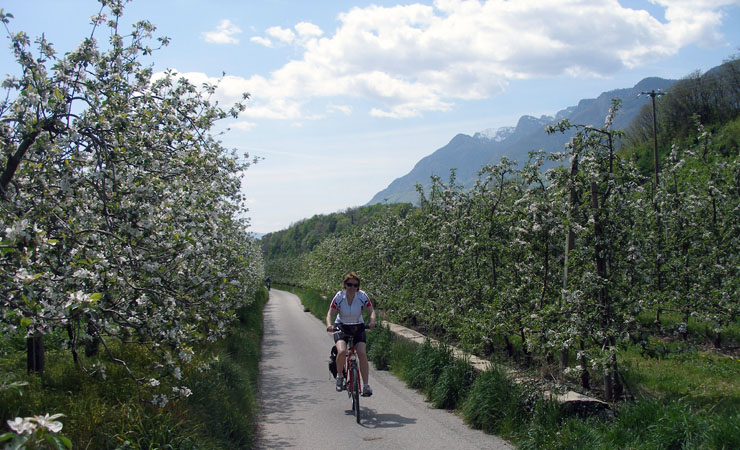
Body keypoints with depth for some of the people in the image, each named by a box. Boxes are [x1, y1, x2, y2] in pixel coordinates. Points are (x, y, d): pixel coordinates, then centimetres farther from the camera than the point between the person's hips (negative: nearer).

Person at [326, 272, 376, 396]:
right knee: (342, 351, -27)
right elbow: (330, 313, -17)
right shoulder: (339, 296, -16)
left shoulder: (362, 296, -14)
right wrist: (329, 324, -37)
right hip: (341, 327, -1)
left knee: (362, 353, -19)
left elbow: (371, 311, -13)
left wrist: (372, 321, -35)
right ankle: (339, 376, -1)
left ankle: (366, 385, -12)